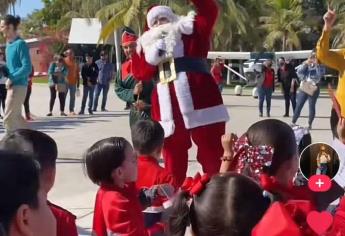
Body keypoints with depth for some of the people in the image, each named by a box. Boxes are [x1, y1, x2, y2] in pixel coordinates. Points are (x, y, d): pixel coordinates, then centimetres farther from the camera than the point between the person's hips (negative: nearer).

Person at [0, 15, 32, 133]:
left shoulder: (20, 44, -14)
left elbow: (27, 68, -19)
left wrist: (11, 79, -17)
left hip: (18, 86, -9)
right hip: (13, 85, 9)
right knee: (16, 117, 15)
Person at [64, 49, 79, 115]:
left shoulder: (75, 63, 9)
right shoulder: (64, 61, -2)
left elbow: (77, 73, 12)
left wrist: (77, 82, 9)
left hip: (73, 82, 4)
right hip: (65, 82, -3)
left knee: (72, 97, 6)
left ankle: (71, 110, 12)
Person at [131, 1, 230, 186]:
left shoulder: (188, 31, 10)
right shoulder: (148, 43, 20)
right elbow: (140, 73, 7)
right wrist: (151, 58, -6)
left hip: (198, 98, -3)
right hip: (167, 105, 4)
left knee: (211, 149, -1)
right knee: (172, 152, 11)